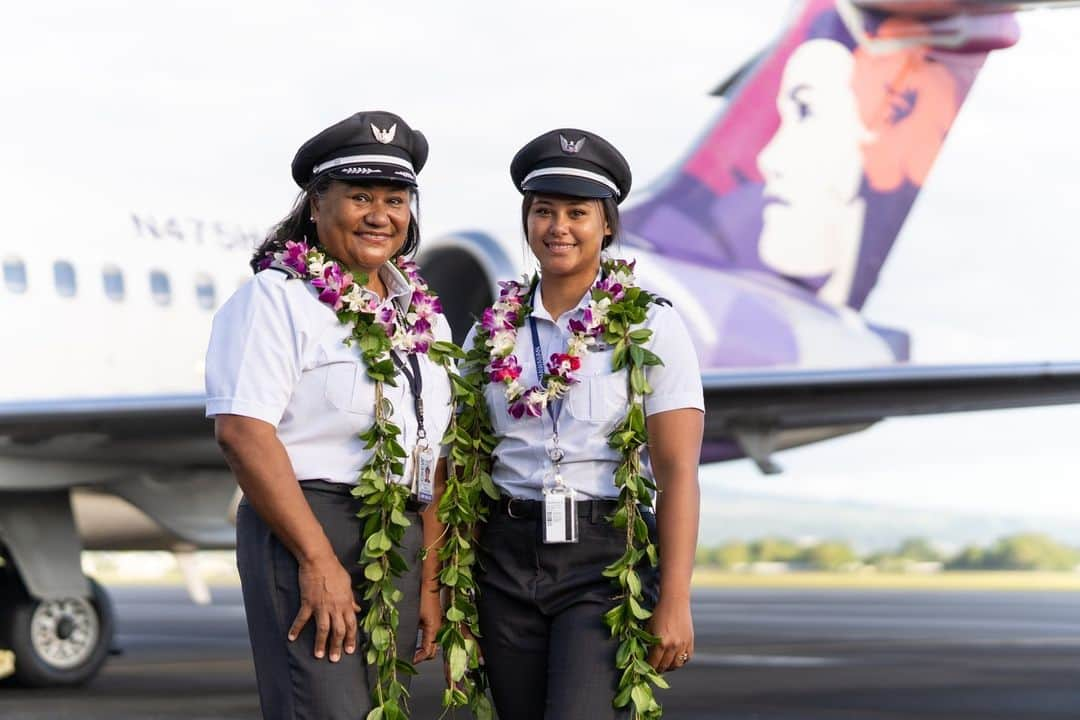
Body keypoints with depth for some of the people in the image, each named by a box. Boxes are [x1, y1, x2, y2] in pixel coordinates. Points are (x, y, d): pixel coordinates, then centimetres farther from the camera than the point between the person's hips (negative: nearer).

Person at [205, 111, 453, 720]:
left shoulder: (422, 316, 16)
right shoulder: (277, 298, -5)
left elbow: (433, 458, 15)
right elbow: (242, 430, -16)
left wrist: (430, 582, 8)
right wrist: (318, 559, -18)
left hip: (400, 545, 7)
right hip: (304, 530, -7)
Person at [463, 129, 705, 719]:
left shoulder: (648, 327, -2)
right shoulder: (492, 333, 9)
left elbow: (678, 474, -7)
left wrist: (675, 602, -14)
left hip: (606, 559, -4)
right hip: (507, 560, 4)